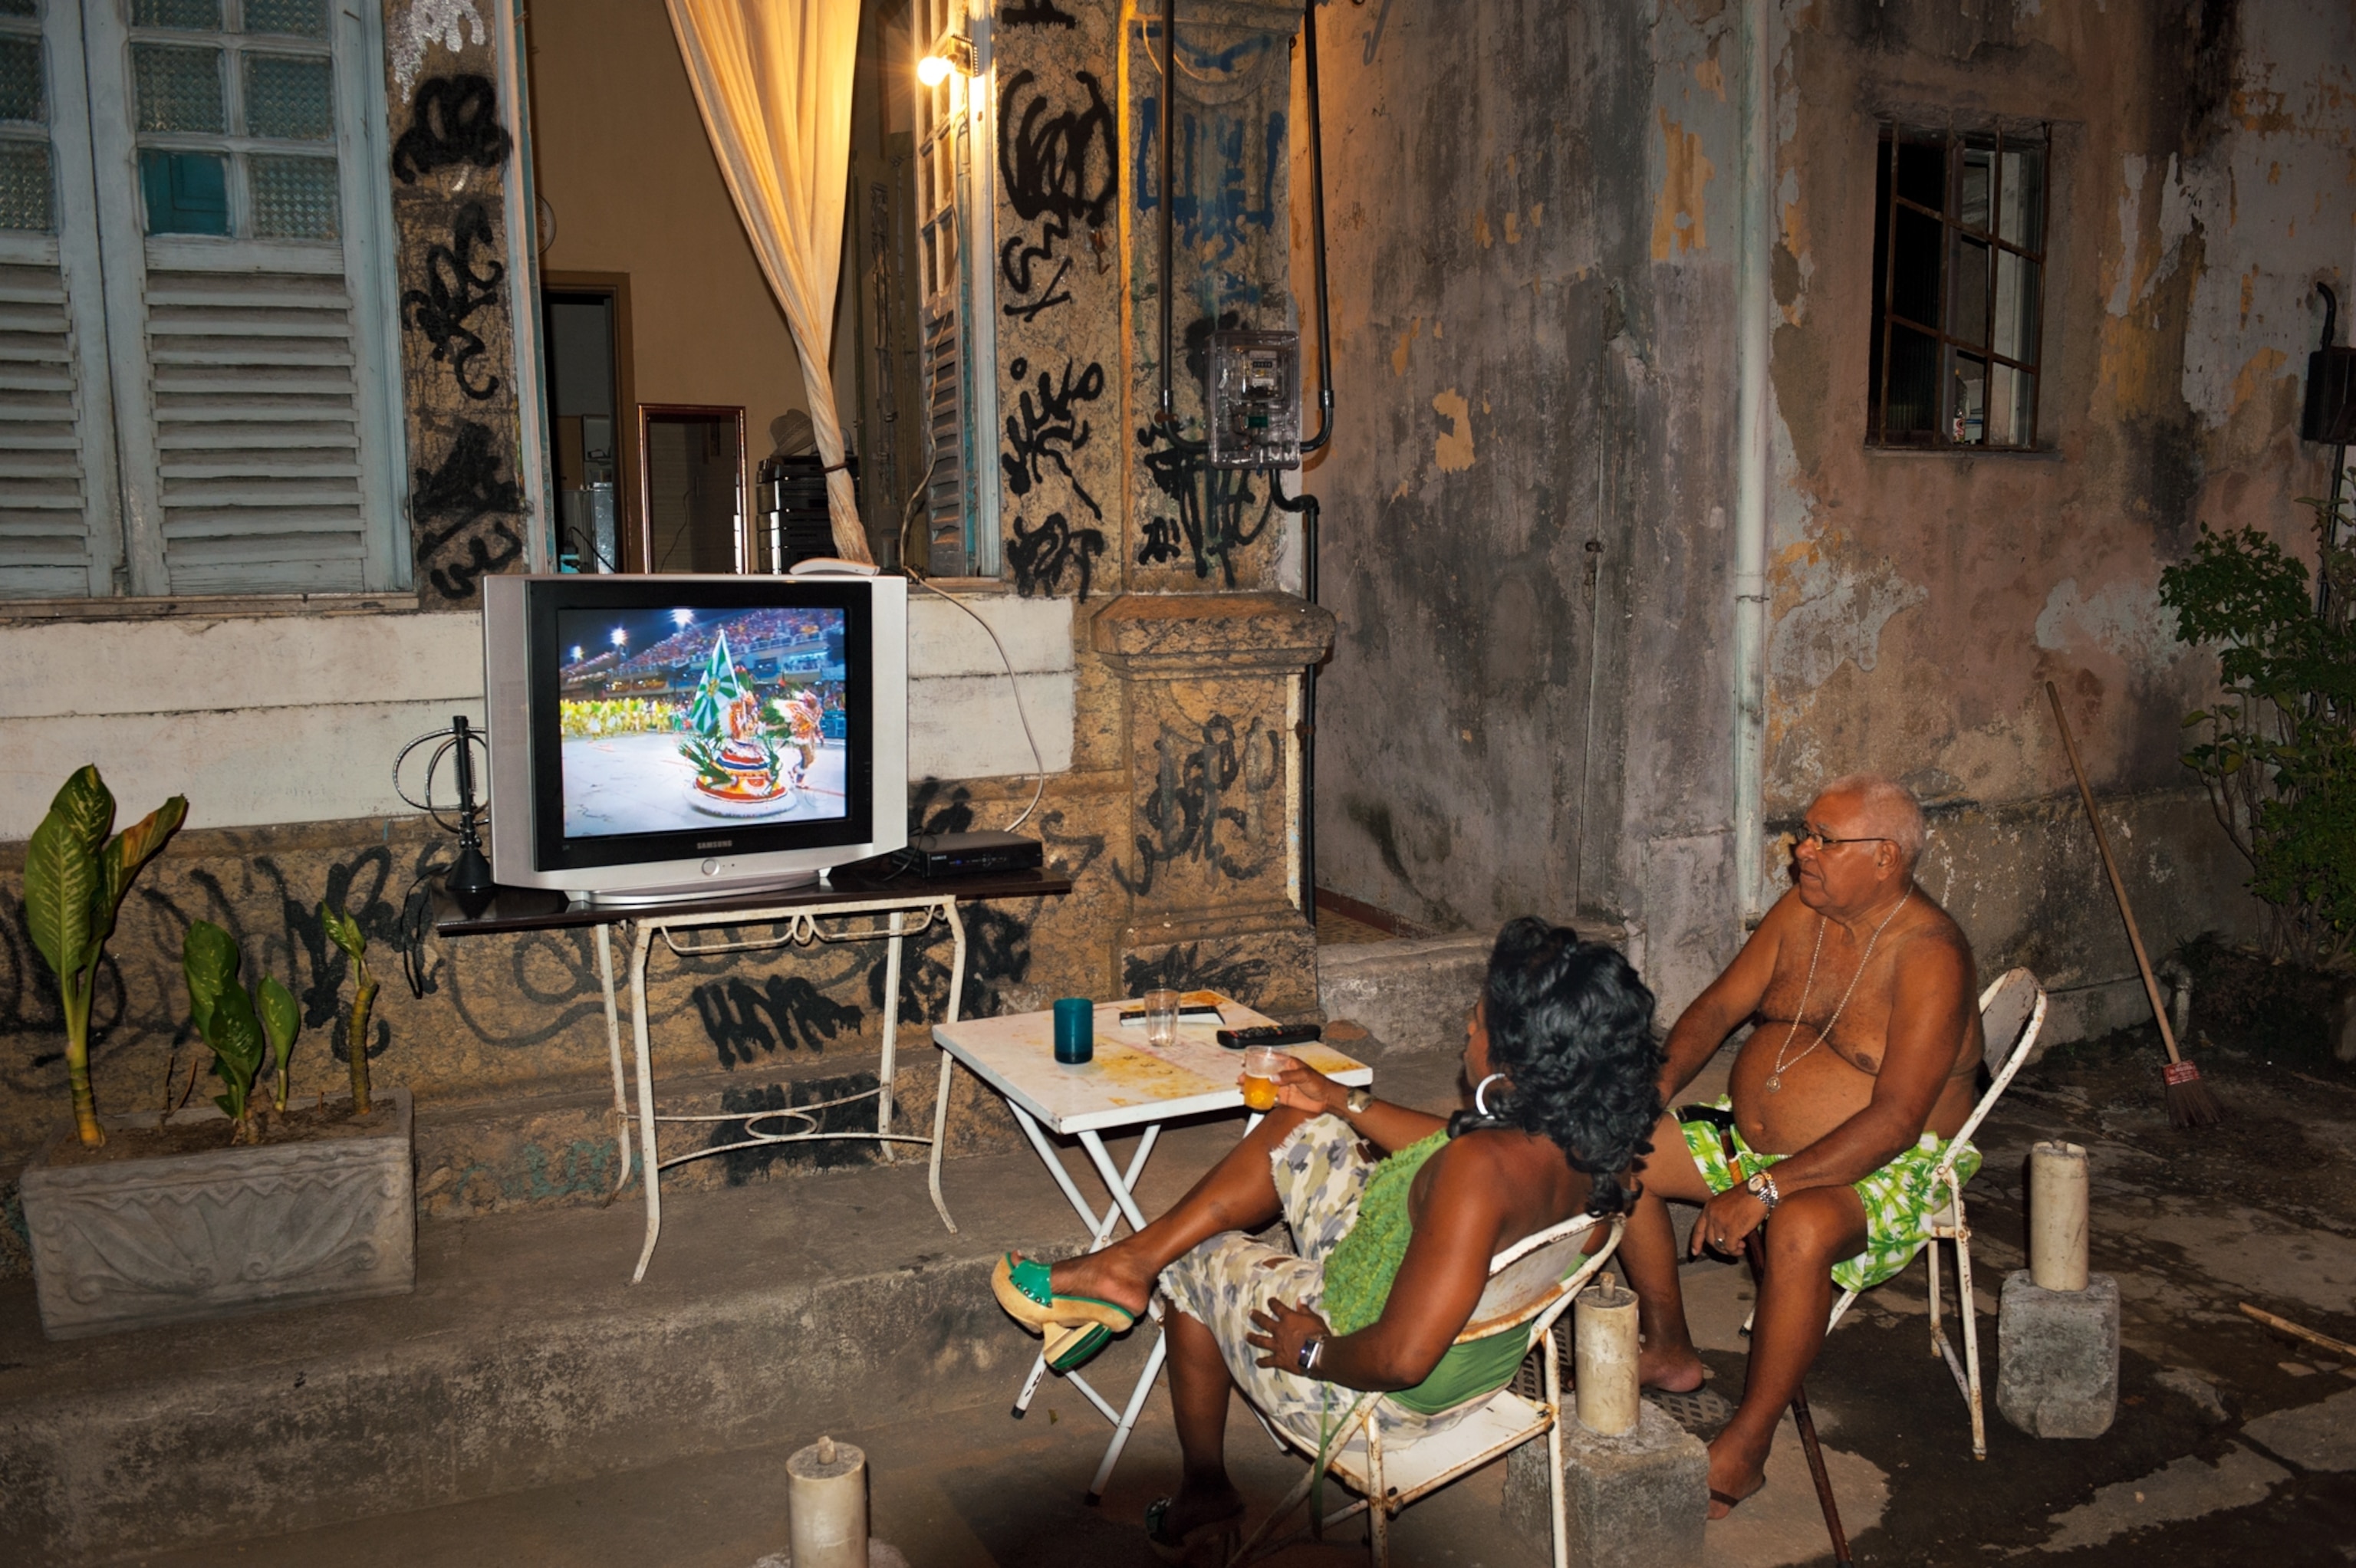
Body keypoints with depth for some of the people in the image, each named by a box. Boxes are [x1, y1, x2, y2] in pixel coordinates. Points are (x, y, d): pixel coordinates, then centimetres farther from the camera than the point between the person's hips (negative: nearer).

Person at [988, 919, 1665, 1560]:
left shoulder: (1484, 1168, -38)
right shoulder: (1585, 1140, -11)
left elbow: (1400, 1359, -38)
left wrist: (1312, 1350, -19)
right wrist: (1344, 1102, 16)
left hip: (1371, 1394, -8)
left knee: (1197, 1263, 18)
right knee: (1302, 1129, 11)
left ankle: (1205, 1491, 36)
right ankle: (1131, 1260, 16)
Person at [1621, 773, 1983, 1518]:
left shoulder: (1929, 955, -22)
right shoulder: (1800, 910, 0)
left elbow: (1894, 1121, -29)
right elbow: (1719, 1007, 8)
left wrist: (1766, 1191, -34)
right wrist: (1659, 1086, -11)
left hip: (1883, 1169, -8)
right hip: (1752, 1137, 8)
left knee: (1799, 1229, -38)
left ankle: (1743, 1450, -23)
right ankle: (1670, 1351, 12)